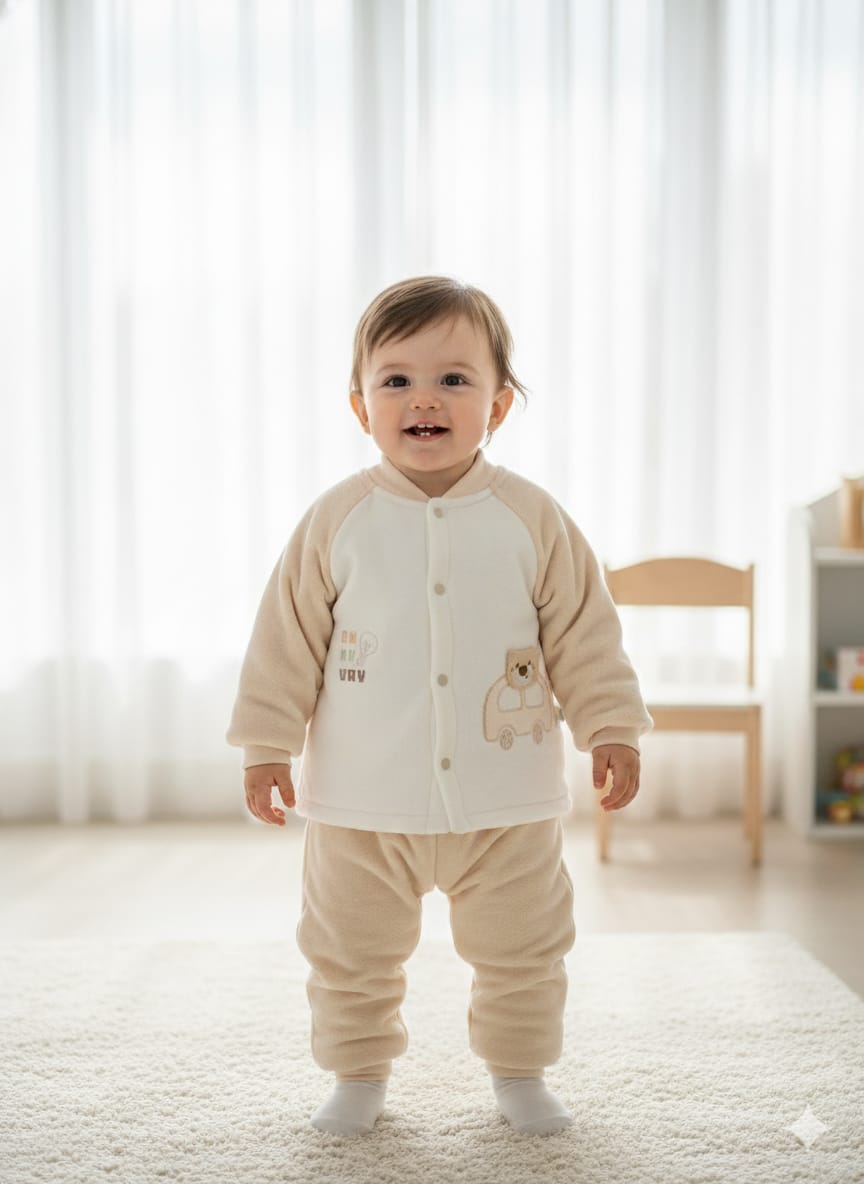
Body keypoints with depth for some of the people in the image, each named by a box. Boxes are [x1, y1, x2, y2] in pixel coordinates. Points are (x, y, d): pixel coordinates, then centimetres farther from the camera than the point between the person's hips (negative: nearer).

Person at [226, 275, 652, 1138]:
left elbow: (582, 634, 0)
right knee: (352, 953, 14)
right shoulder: (337, 520, -6)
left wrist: (611, 728, -2)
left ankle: (519, 1073, 37)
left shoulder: (532, 519, -5)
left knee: (522, 951, 15)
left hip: (506, 799, 0)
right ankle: (360, 1075, 36)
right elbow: (289, 639, -2)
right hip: (363, 803, 0)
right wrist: (268, 743, -2)